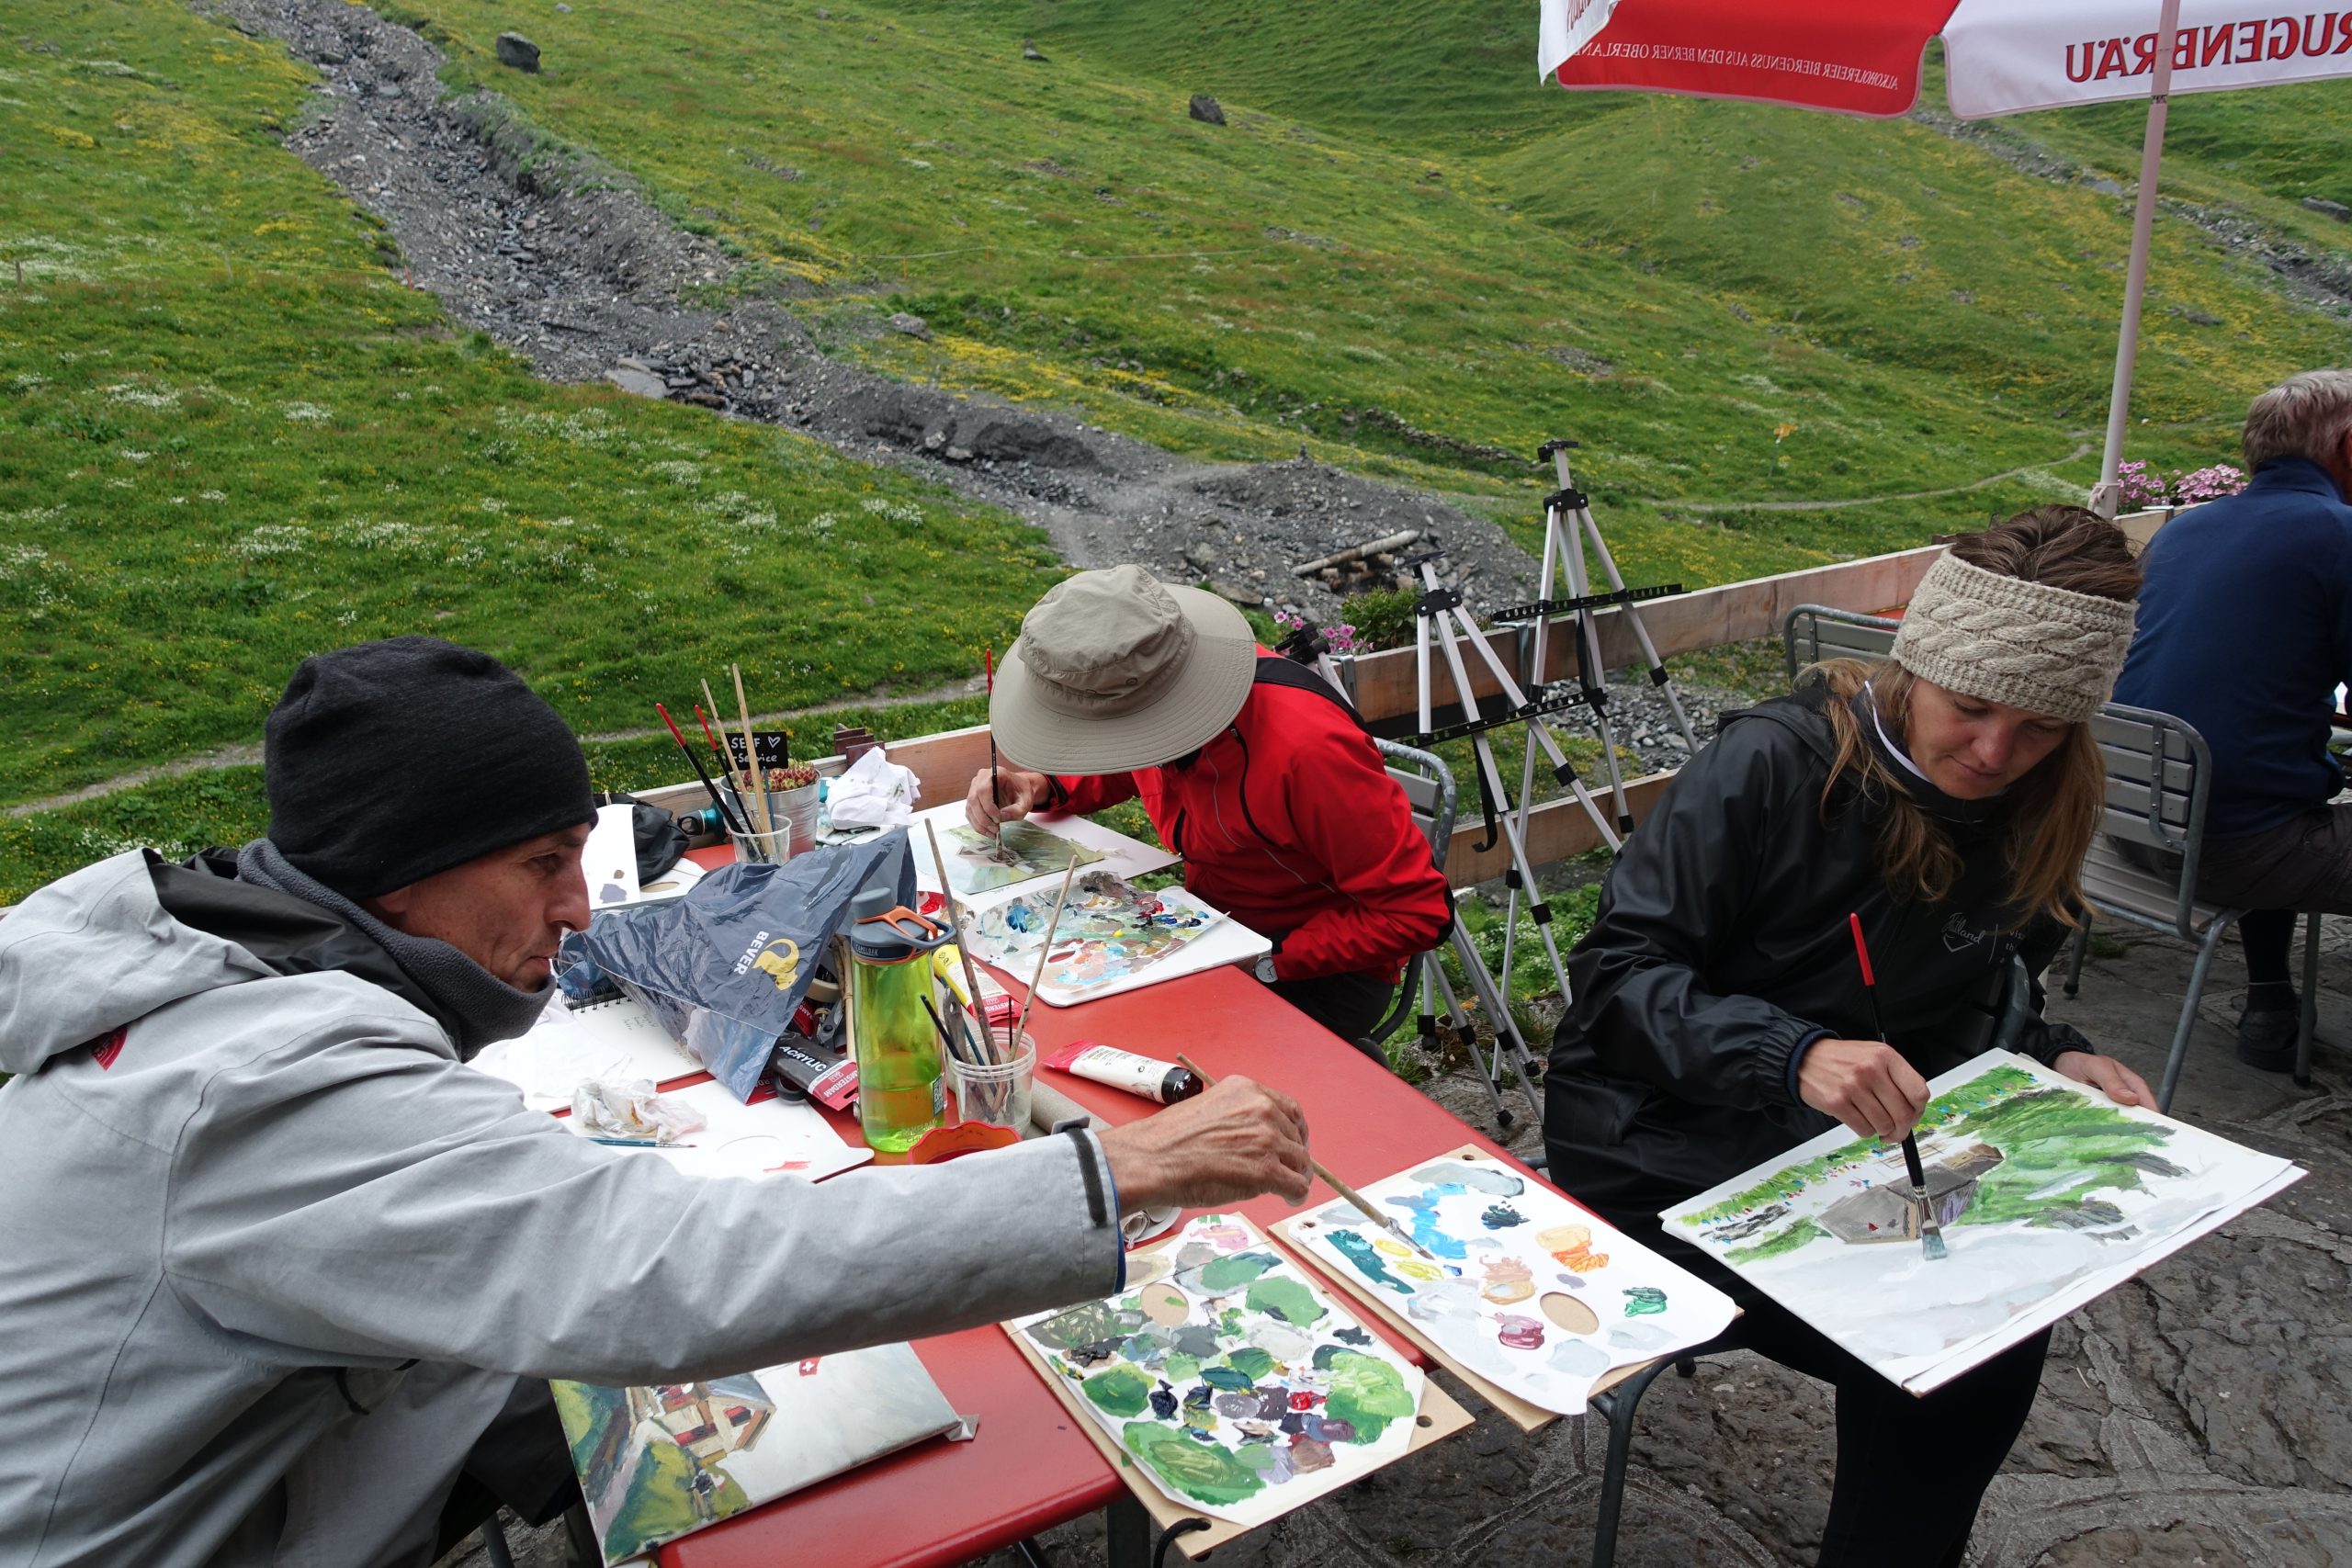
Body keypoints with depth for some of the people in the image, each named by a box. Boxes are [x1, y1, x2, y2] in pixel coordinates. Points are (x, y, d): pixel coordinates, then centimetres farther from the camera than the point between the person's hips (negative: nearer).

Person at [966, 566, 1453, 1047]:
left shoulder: (1308, 749, -35)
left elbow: (1418, 911, -25)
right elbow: (1114, 769, 13)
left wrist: (1266, 964, -26)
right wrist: (1040, 787, -8)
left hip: (1325, 968, -6)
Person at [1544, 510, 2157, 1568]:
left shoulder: (2035, 819, 2)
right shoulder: (1779, 759, -19)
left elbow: (1964, 1010, 15)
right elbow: (1617, 970, -22)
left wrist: (2051, 1062, -5)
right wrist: (1793, 1054, -35)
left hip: (1845, 1146, 6)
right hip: (1665, 1150, -6)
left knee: (2003, 1329, -15)